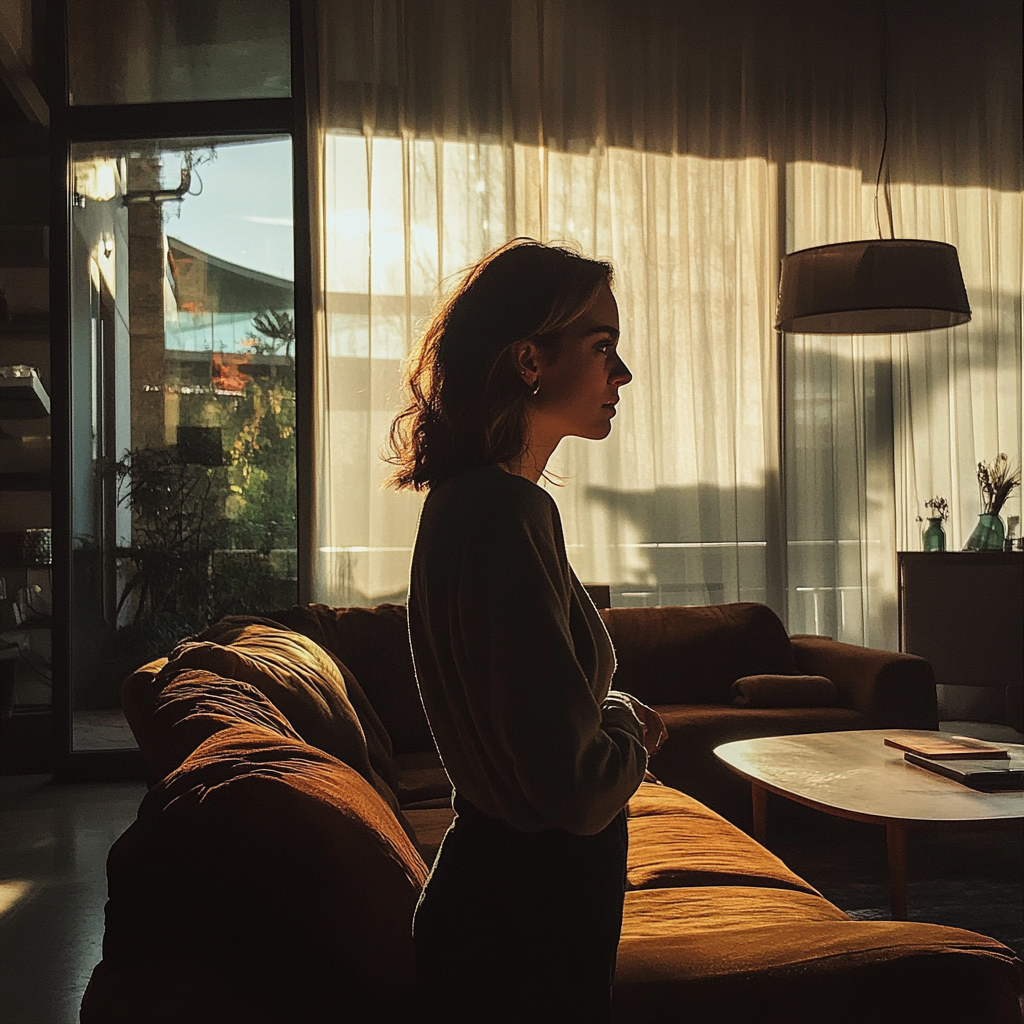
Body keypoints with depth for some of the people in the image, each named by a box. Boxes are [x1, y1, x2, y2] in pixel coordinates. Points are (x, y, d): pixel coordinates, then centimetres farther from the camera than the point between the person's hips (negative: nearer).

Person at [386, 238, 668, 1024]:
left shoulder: (468, 500, 7)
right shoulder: (507, 513, -25)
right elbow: (573, 785, -27)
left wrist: (613, 718, 4)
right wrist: (631, 729, -7)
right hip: (529, 924, -10)